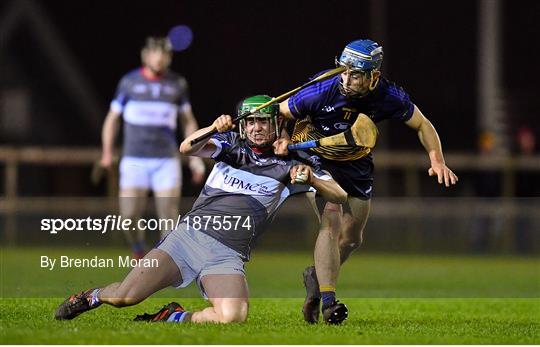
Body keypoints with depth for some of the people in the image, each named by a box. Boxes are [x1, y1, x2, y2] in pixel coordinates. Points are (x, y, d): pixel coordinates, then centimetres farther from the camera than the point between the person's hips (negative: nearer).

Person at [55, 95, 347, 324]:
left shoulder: (290, 164, 9)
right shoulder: (230, 145, 12)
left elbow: (339, 196, 3)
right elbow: (186, 148, -6)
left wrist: (311, 179, -16)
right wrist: (213, 129, -24)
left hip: (228, 254, 0)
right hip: (189, 234, 0)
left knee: (232, 317, -30)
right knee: (124, 296, -15)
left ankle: (173, 317, -1)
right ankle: (91, 297, 22)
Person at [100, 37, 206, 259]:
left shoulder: (177, 84, 6)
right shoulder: (129, 82, 3)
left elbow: (188, 121, 17)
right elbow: (112, 118, 10)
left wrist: (195, 157, 11)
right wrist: (107, 153, -1)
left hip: (166, 161, 1)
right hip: (134, 160, -1)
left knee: (169, 219, -9)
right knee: (129, 217, -8)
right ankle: (139, 253, 20)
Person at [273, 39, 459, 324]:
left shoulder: (389, 97, -22)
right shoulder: (322, 92, -30)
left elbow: (422, 124, -5)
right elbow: (278, 113, -14)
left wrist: (437, 161, -17)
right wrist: (282, 139, -32)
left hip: (356, 163, 4)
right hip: (315, 158, -4)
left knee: (352, 238, 10)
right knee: (331, 221, -23)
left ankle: (316, 277, 37)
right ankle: (327, 302, -25)